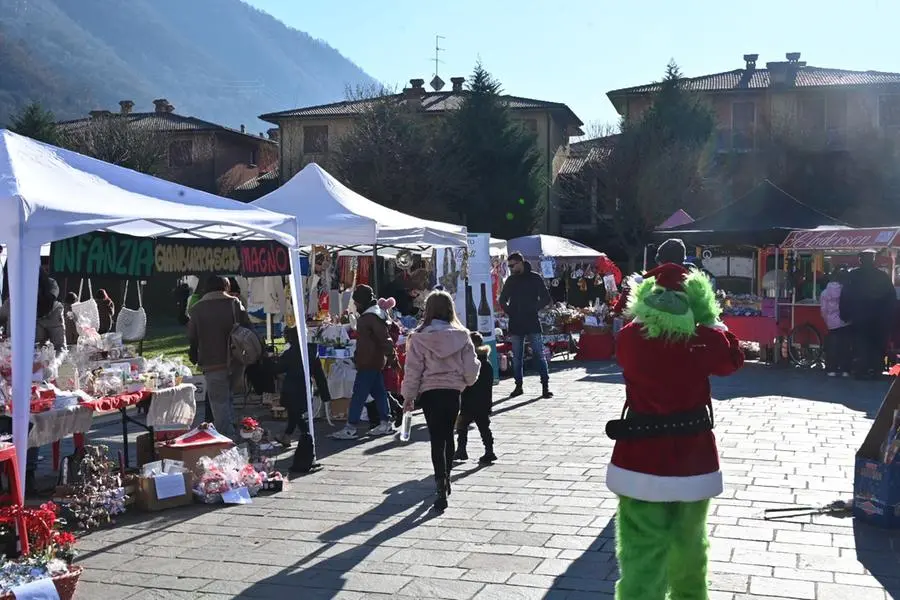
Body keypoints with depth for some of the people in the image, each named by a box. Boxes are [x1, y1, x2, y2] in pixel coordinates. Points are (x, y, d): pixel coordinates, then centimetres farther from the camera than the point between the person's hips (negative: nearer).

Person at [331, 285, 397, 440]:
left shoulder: (370, 317, -18)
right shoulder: (376, 314, 14)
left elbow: (384, 338, -24)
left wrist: (392, 357, -25)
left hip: (368, 363, -10)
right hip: (376, 361, 10)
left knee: (359, 394, -7)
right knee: (378, 392, 14)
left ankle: (351, 428, -6)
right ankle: (386, 424, 20)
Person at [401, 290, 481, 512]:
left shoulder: (419, 338, -9)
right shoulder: (461, 336, -4)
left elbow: (413, 370, -6)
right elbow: (471, 369, -1)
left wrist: (408, 396, 4)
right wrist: (465, 381, 20)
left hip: (430, 392, -3)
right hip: (453, 391, 3)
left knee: (437, 439, -1)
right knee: (448, 435, 20)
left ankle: (442, 489, -10)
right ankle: (446, 480, 35)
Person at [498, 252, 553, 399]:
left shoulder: (535, 278, -1)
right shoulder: (510, 280, 10)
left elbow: (546, 298, -1)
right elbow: (502, 299, 19)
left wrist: (533, 309, -10)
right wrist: (508, 311, 3)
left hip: (532, 322, -4)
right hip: (515, 324, 4)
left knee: (539, 354, -5)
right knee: (517, 357, 7)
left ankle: (545, 386, -2)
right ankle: (518, 386, 15)